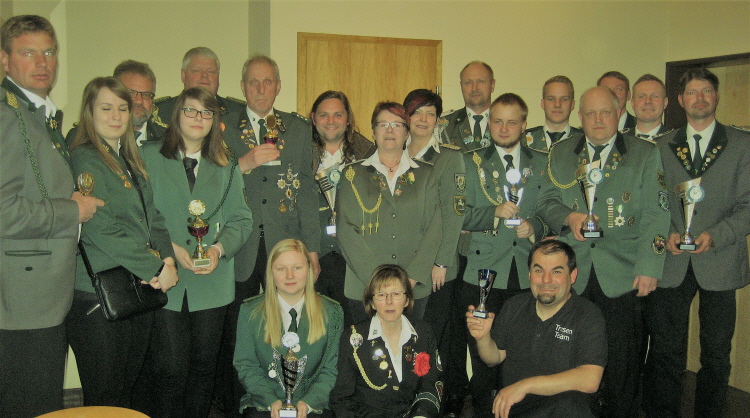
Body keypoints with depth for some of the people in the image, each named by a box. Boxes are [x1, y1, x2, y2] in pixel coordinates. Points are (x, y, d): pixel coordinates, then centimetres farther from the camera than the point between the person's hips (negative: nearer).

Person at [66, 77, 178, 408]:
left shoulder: (131, 162, 16)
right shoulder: (84, 160, -9)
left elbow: (152, 218, 14)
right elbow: (102, 231, -17)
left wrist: (167, 258, -4)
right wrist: (156, 268, -14)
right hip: (99, 296, -7)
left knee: (127, 391, 14)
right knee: (103, 399, 2)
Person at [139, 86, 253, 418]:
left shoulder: (226, 167, 14)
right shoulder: (149, 157, 5)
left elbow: (241, 219, 8)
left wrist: (219, 248, -10)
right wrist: (170, 248, -14)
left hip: (212, 282, 3)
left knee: (204, 368, 10)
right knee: (170, 372, -4)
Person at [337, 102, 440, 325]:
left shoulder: (426, 174, 10)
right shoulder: (354, 174, 7)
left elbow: (434, 228, 2)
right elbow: (346, 231, -1)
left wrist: (412, 278, -10)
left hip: (414, 289, 1)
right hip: (364, 287, 0)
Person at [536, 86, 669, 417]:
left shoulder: (645, 154, 2)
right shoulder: (560, 154, 10)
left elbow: (654, 215, -3)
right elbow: (545, 202, 11)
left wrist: (649, 267, -10)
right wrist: (568, 216, -11)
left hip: (622, 275, -2)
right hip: (571, 273, 2)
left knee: (621, 356, 5)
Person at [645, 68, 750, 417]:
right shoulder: (663, 146, 11)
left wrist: (715, 235, -16)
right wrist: (666, 233, -8)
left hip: (719, 262, -1)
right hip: (672, 262, 1)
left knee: (716, 354, 9)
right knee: (666, 351, 5)